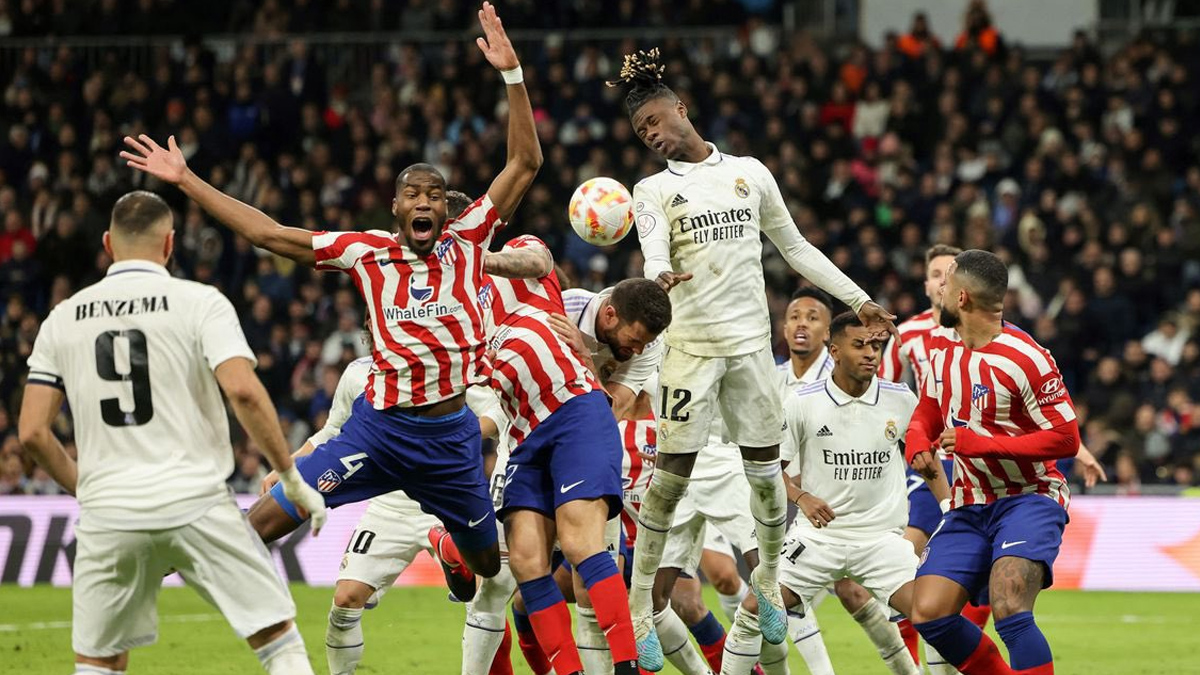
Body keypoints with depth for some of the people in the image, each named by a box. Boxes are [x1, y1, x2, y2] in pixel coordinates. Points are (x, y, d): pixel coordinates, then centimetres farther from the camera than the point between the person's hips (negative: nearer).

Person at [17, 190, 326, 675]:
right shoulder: (200, 302, 0)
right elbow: (243, 392, -14)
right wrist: (292, 479, -4)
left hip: (107, 517, 3)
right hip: (195, 503, -3)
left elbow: (32, 432, 6)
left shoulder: (64, 318, 9)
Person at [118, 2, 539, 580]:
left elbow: (525, 163, -3)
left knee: (491, 563, 11)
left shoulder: (467, 241, 1)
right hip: (379, 424, -1)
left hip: (451, 435, 1)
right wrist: (186, 180, 1)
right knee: (266, 520, -9)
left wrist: (511, 73, -12)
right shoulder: (368, 251, 1)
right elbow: (267, 233, 2)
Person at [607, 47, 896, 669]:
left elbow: (795, 247, 18)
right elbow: (654, 256, -14)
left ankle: (768, 578, 27)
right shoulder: (654, 190, 4)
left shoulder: (749, 173, 10)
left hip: (751, 341, 2)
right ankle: (639, 606, 3)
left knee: (765, 471, 3)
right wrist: (663, 276, -39)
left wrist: (858, 300, 16)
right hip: (691, 344, -2)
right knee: (671, 474, -6)